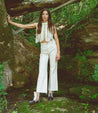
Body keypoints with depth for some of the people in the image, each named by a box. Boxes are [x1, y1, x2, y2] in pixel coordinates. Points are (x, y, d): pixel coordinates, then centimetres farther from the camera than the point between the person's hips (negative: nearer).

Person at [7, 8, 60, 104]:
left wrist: (58, 52, -6)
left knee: (53, 70, 1)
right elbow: (22, 26, 11)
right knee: (42, 72, -6)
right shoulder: (37, 25, 9)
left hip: (52, 47, -1)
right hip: (43, 50, 1)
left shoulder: (52, 26, 5)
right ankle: (37, 96, -10)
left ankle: (50, 93, 11)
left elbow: (56, 39, 2)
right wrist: (10, 21, 11)